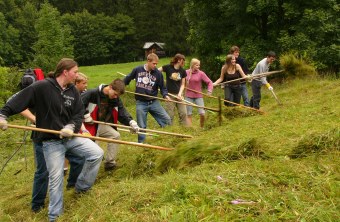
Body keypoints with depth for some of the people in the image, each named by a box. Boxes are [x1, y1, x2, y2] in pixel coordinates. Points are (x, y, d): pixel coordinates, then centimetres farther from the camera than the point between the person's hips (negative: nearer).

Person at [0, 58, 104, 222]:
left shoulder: (73, 91, 3)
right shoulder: (42, 87, -14)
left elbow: (79, 114, 1)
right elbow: (19, 99, -12)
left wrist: (71, 127, -18)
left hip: (70, 136, 5)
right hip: (51, 141, -5)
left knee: (97, 153, -10)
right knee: (55, 179, 0)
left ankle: (81, 187, 13)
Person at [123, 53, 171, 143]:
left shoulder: (158, 73, -6)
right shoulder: (137, 70, -5)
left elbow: (162, 87, 1)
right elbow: (127, 79, 12)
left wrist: (165, 95, -17)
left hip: (154, 102, 1)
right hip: (141, 103, -1)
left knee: (167, 119, -3)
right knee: (141, 126, 5)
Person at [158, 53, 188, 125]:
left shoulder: (183, 71, 3)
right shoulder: (168, 67, -9)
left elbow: (182, 84, 6)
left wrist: (180, 93, -8)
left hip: (179, 94, 4)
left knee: (183, 113, 2)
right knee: (170, 115, 0)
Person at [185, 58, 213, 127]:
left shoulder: (201, 73, -7)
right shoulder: (186, 72, -4)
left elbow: (209, 82, -4)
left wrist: (209, 90, -16)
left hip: (198, 96, -1)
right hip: (189, 96, 1)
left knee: (202, 113, -8)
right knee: (189, 114, 6)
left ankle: (201, 127, 15)